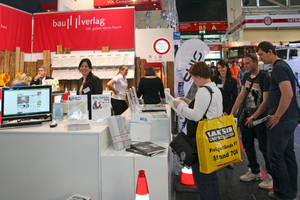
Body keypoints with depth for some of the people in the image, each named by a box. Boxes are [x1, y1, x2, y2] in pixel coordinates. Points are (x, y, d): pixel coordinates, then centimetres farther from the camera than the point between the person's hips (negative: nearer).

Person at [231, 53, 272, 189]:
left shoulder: (265, 78, -12)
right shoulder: (246, 77, 9)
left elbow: (265, 101, -15)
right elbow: (242, 94, 4)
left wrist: (253, 117, -15)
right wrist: (233, 112, -4)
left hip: (260, 118, -7)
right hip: (247, 116, 7)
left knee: (264, 147, -1)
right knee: (247, 145, 13)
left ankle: (271, 176, 16)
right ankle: (254, 172, 30)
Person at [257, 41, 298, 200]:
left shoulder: (278, 68, -15)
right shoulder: (284, 65, 16)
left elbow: (288, 93, -26)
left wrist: (277, 116, -19)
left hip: (281, 120, -10)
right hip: (290, 118, 10)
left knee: (275, 156, -2)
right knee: (288, 154, 16)